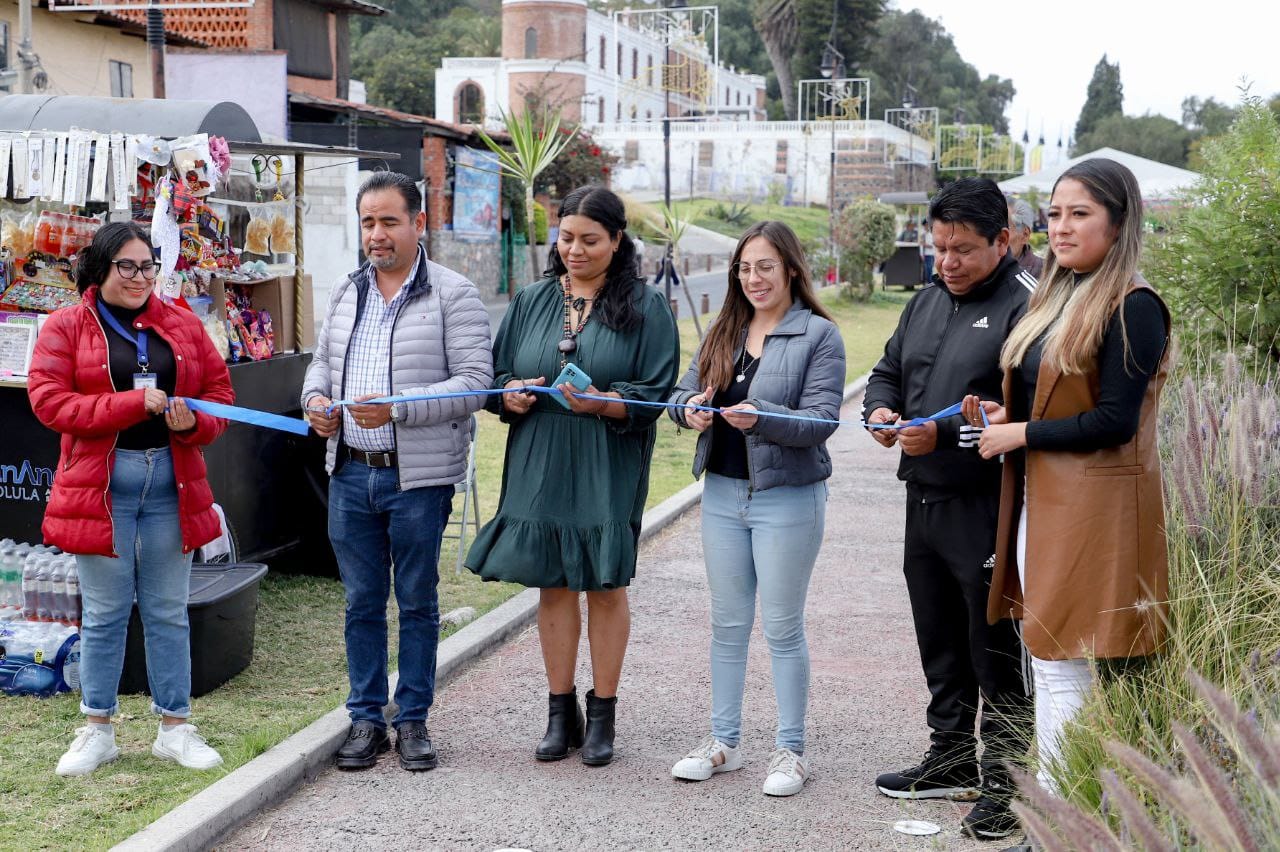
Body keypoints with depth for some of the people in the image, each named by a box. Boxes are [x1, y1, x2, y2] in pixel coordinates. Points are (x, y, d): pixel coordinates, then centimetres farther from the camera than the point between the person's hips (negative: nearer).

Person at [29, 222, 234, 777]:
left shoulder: (183, 326, 10)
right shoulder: (65, 328, 1)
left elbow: (219, 392, 12)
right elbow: (48, 400, -9)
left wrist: (193, 420, -11)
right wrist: (133, 404, -17)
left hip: (172, 482, 3)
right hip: (99, 485, -2)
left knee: (169, 611, 9)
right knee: (104, 613, 6)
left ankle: (175, 727, 19)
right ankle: (97, 731, 19)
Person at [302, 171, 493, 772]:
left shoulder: (453, 295, -6)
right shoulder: (345, 294, 12)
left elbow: (474, 381, -13)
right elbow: (322, 360, 23)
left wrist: (397, 408, -22)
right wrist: (316, 397, 0)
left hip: (418, 479, -5)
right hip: (350, 474, 5)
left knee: (417, 602, 7)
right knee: (362, 602, 11)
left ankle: (413, 720, 19)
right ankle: (367, 719, 22)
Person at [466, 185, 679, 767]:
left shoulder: (644, 307, 0)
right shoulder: (531, 302, 10)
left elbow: (656, 393, -6)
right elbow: (495, 376, 13)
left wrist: (600, 403, -22)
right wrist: (510, 396, -9)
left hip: (607, 471, -3)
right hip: (540, 465, 3)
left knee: (606, 585, 3)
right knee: (552, 584, 7)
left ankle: (601, 715, 15)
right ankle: (561, 713, 19)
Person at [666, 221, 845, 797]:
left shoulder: (818, 335, -6)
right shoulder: (724, 332, 12)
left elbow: (821, 419, -15)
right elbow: (682, 392, 9)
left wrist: (759, 418, -30)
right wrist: (692, 410, -15)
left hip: (787, 497, -5)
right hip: (723, 493, 6)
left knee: (782, 627, 2)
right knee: (728, 622, 13)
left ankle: (790, 750, 13)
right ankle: (723, 741, 24)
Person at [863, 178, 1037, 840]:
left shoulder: (1026, 306, -14)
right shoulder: (928, 301, 14)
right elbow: (888, 371, 24)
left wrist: (945, 434, -24)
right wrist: (881, 409, 2)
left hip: (989, 509, -9)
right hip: (925, 501, 9)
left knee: (996, 651, 0)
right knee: (940, 642, 19)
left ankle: (1005, 783, 12)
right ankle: (952, 758, 34)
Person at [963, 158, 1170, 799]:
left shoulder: (1133, 307, -12)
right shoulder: (1057, 297, 15)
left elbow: (1112, 423, -18)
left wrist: (1020, 435, -11)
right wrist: (1005, 415, 5)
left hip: (1094, 507, -9)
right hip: (1039, 500, 9)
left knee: (1065, 668, -7)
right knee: (1045, 659, 13)